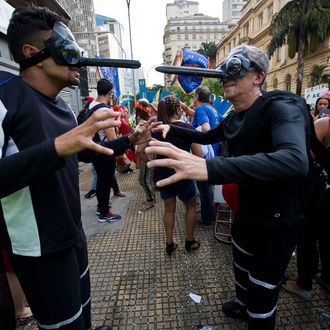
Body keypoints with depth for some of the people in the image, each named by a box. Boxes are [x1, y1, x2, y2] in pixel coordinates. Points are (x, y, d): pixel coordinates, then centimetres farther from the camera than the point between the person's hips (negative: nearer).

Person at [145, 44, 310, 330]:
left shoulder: (282, 108, -25)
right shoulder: (235, 117, 2)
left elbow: (295, 160, -45)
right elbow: (208, 137, 20)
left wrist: (209, 167, -57)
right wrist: (172, 129, 9)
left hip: (277, 221, -8)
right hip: (246, 212, 8)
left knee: (263, 296, 8)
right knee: (241, 268, 30)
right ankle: (242, 306, 61)